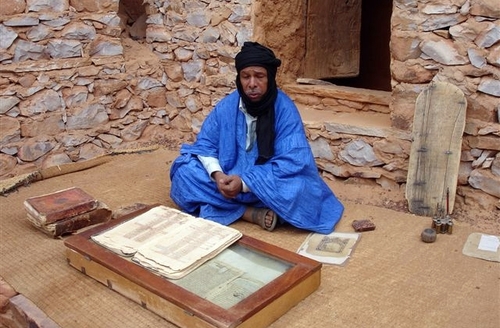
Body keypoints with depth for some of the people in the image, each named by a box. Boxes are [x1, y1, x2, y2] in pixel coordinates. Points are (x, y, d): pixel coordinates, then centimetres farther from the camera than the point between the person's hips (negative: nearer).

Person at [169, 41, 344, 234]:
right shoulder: (226, 106, -5)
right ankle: (251, 213, -23)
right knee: (184, 171, -20)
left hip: (266, 185, -3)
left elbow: (291, 162, -21)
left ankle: (230, 208, -17)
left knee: (297, 188, -34)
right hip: (228, 179, 4)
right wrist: (217, 174, -23)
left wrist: (245, 182, -30)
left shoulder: (285, 109, -15)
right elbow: (205, 144, -1)